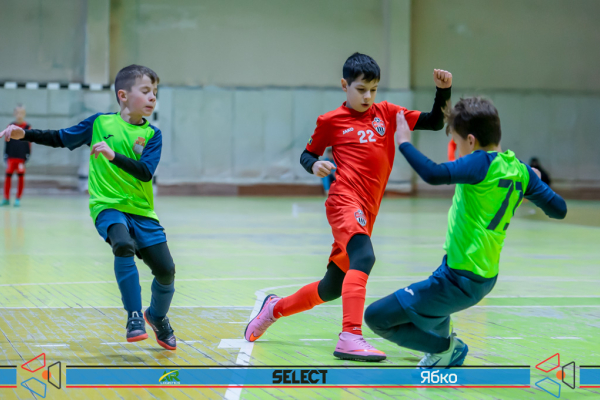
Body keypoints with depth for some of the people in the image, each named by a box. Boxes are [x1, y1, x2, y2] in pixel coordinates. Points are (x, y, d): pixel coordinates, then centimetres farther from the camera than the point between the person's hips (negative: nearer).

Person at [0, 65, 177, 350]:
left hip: (141, 211, 2)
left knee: (166, 270, -2)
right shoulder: (100, 123, 2)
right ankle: (134, 315, -21)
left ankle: (157, 317, 29)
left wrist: (114, 155, -26)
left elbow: (146, 172, -12)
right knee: (124, 245, -33)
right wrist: (24, 134, -1)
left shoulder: (152, 135, 2)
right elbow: (61, 138, 10)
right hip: (107, 205, -2)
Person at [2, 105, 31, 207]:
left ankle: (18, 199, 8)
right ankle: (6, 198, 9)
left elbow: (29, 144, 1)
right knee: (8, 176, 0)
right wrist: (5, 156, 6)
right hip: (11, 156, 2)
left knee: (21, 177, 1)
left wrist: (27, 156, -4)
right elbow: (7, 142, 10)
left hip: (22, 157, -2)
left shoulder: (27, 128, 0)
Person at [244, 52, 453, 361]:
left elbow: (434, 123, 15)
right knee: (363, 257, -33)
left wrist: (444, 91, 0)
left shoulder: (386, 113, 17)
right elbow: (307, 153, 17)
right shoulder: (332, 121, 7)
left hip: (366, 213, 6)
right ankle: (350, 337, -42)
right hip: (345, 200, -6)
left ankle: (276, 307, 37)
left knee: (334, 286, 14)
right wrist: (314, 165, -5)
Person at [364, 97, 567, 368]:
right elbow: (559, 210, 8)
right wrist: (530, 182, 25)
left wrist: (404, 143, -20)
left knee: (376, 317, -4)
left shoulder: (482, 163, -19)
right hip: (485, 278, 10)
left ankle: (446, 347, 3)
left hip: (459, 281, -10)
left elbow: (434, 174, -34)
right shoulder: (520, 169, 3)